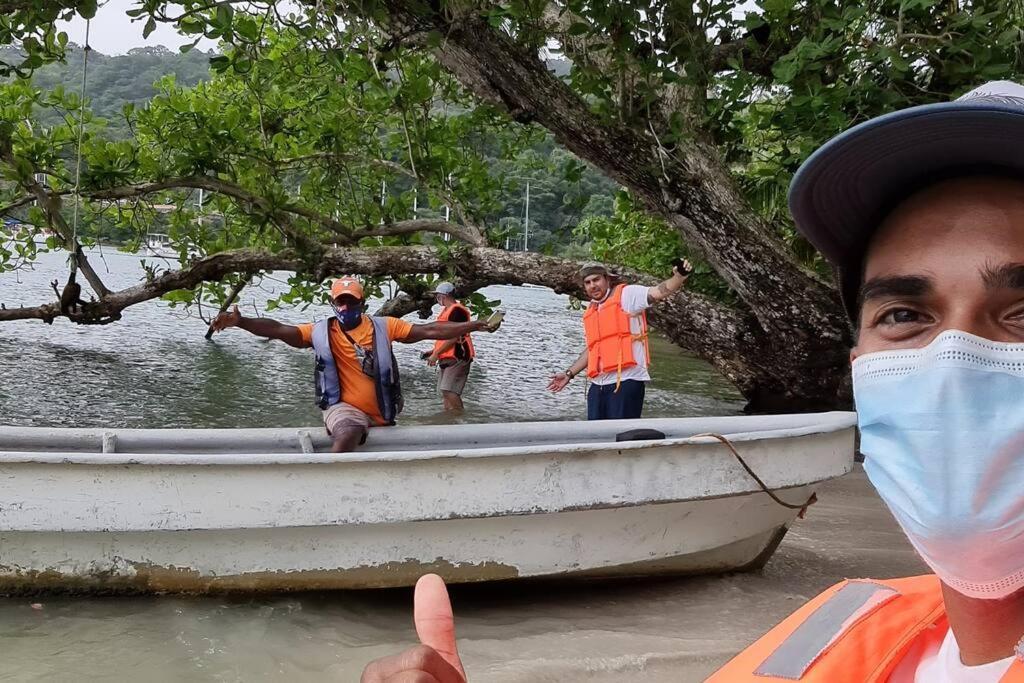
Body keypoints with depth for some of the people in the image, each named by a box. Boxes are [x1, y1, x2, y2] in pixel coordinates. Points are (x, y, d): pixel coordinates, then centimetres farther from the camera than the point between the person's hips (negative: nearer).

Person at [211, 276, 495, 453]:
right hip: (345, 408, -4)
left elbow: (429, 331, 1)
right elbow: (279, 330, -10)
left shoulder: (384, 326, 2)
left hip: (381, 414, 4)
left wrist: (473, 325, -3)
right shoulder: (321, 332, -1)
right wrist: (240, 321, -25)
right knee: (349, 433, -38)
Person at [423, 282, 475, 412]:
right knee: (445, 392, 9)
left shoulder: (457, 310, -13)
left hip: (457, 358, -10)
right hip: (447, 358, 10)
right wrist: (433, 351, 16)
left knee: (449, 391, -18)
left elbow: (454, 337, -19)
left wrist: (436, 354, -16)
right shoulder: (446, 311, 19)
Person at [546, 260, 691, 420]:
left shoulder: (627, 294, -1)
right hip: (598, 385, 7)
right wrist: (569, 374, 28)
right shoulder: (589, 313, 21)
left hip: (626, 381, -7)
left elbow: (658, 292, -15)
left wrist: (679, 277, -33)